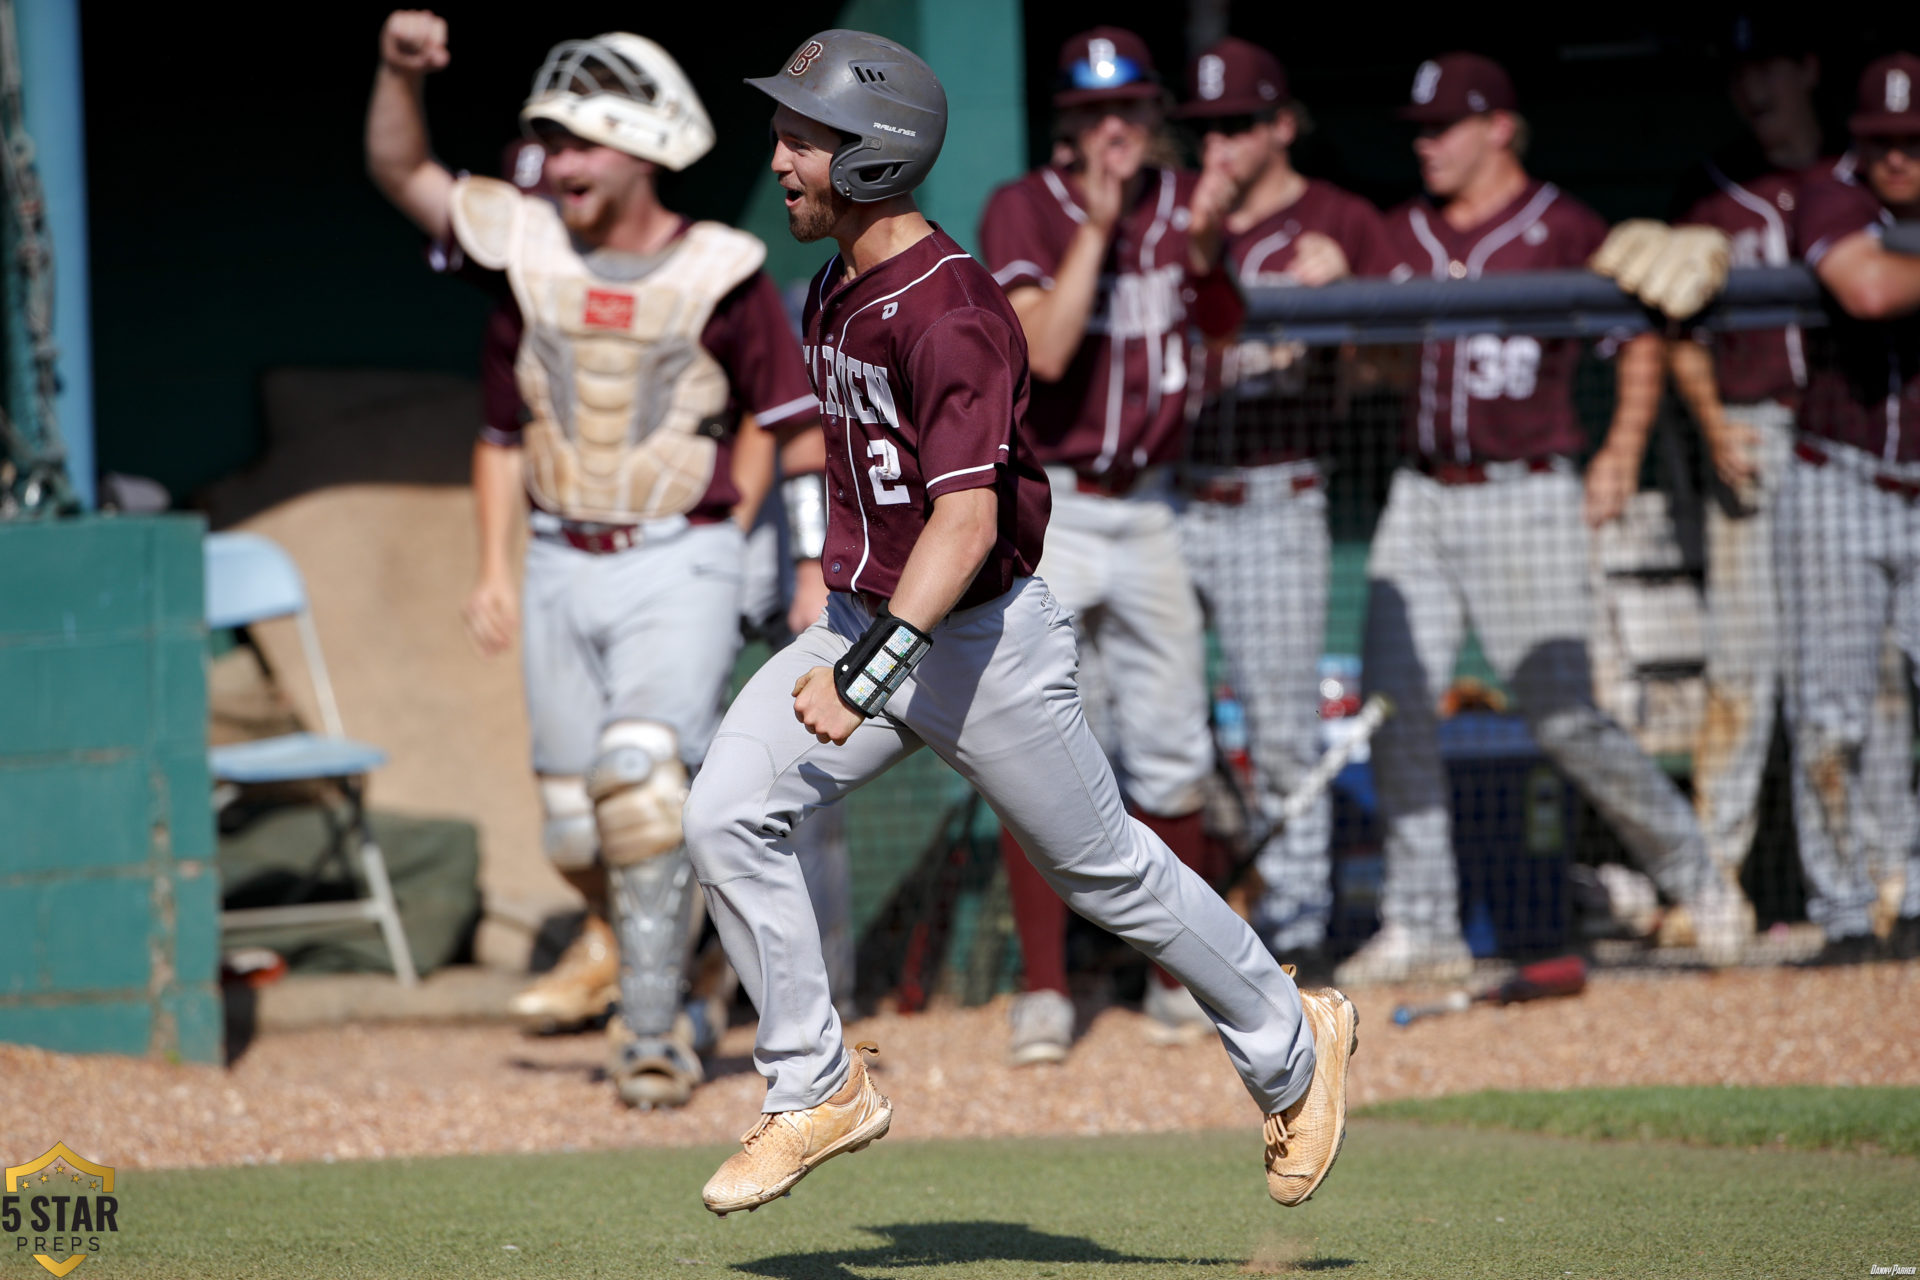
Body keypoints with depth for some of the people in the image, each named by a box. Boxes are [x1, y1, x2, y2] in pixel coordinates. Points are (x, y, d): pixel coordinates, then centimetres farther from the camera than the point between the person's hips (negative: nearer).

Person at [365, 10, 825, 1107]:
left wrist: (723, 545, -3)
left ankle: (654, 1033, -17)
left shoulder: (721, 274, -8)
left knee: (643, 772, -22)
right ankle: (625, 938, 39)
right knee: (574, 814, 9)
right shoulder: (528, 246, 1)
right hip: (559, 566, 4)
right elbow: (400, 171, 0)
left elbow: (770, 416, 2)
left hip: (679, 564, -4)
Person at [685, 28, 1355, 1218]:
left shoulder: (949, 314, -25)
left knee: (1105, 869, 7)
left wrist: (867, 674, -40)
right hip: (866, 623, 8)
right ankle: (820, 1092, 1)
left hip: (986, 641, -8)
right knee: (727, 816, -10)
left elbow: (967, 518, -32)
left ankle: (1292, 1045, 29)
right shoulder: (838, 290, 5)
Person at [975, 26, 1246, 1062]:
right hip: (1040, 504, -4)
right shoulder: (1025, 209, -8)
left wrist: (1205, 249, -12)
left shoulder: (1184, 203, 5)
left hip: (1144, 506, 4)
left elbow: (1223, 329, 4)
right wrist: (1097, 228, -24)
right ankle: (1043, 992, -3)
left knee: (1170, 752, 9)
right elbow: (1045, 351, -20)